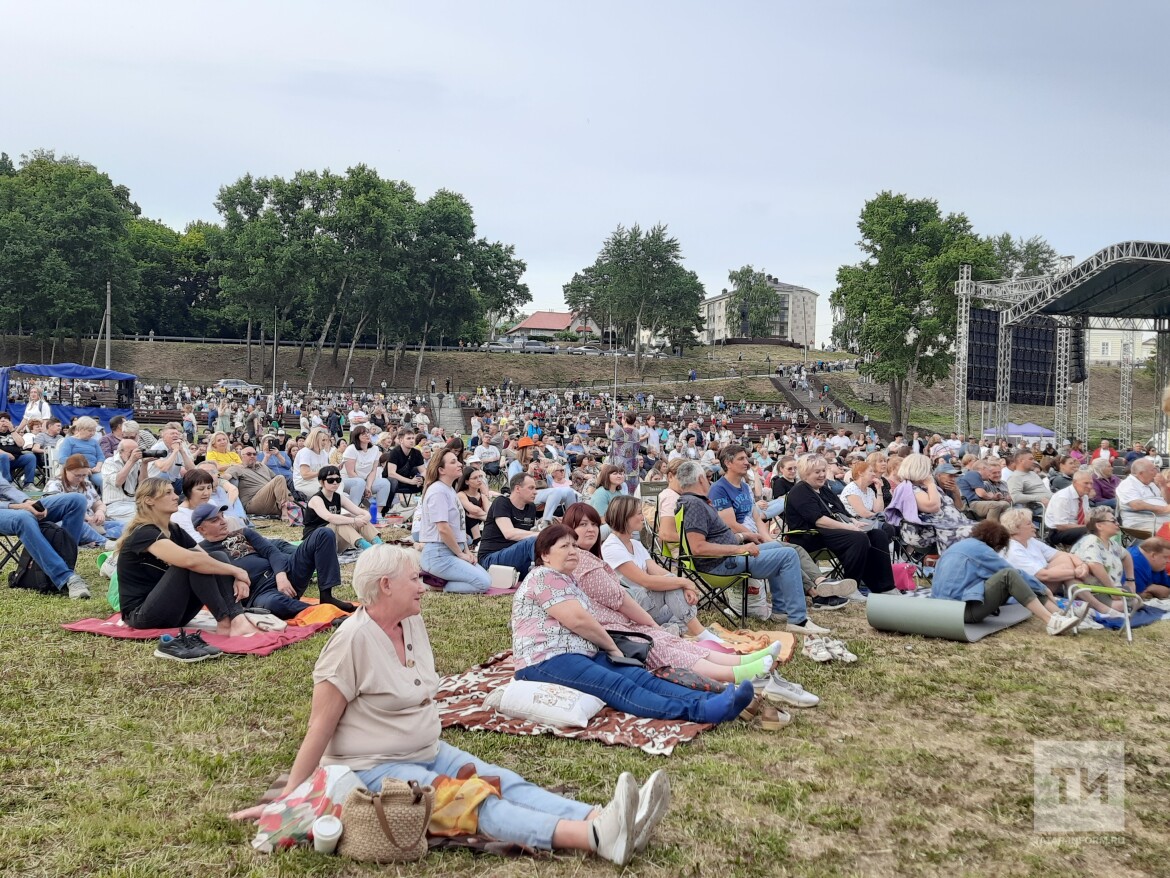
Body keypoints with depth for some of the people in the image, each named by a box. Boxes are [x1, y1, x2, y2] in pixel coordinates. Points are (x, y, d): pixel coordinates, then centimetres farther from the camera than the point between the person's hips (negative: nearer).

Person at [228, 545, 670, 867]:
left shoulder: (413, 623, 2)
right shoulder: (354, 640, -20)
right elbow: (320, 729, -16)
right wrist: (287, 799, -13)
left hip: (430, 752, 8)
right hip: (375, 769, -8)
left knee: (509, 784, -13)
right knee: (475, 803, -27)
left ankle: (607, 824, -30)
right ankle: (597, 838, -45)